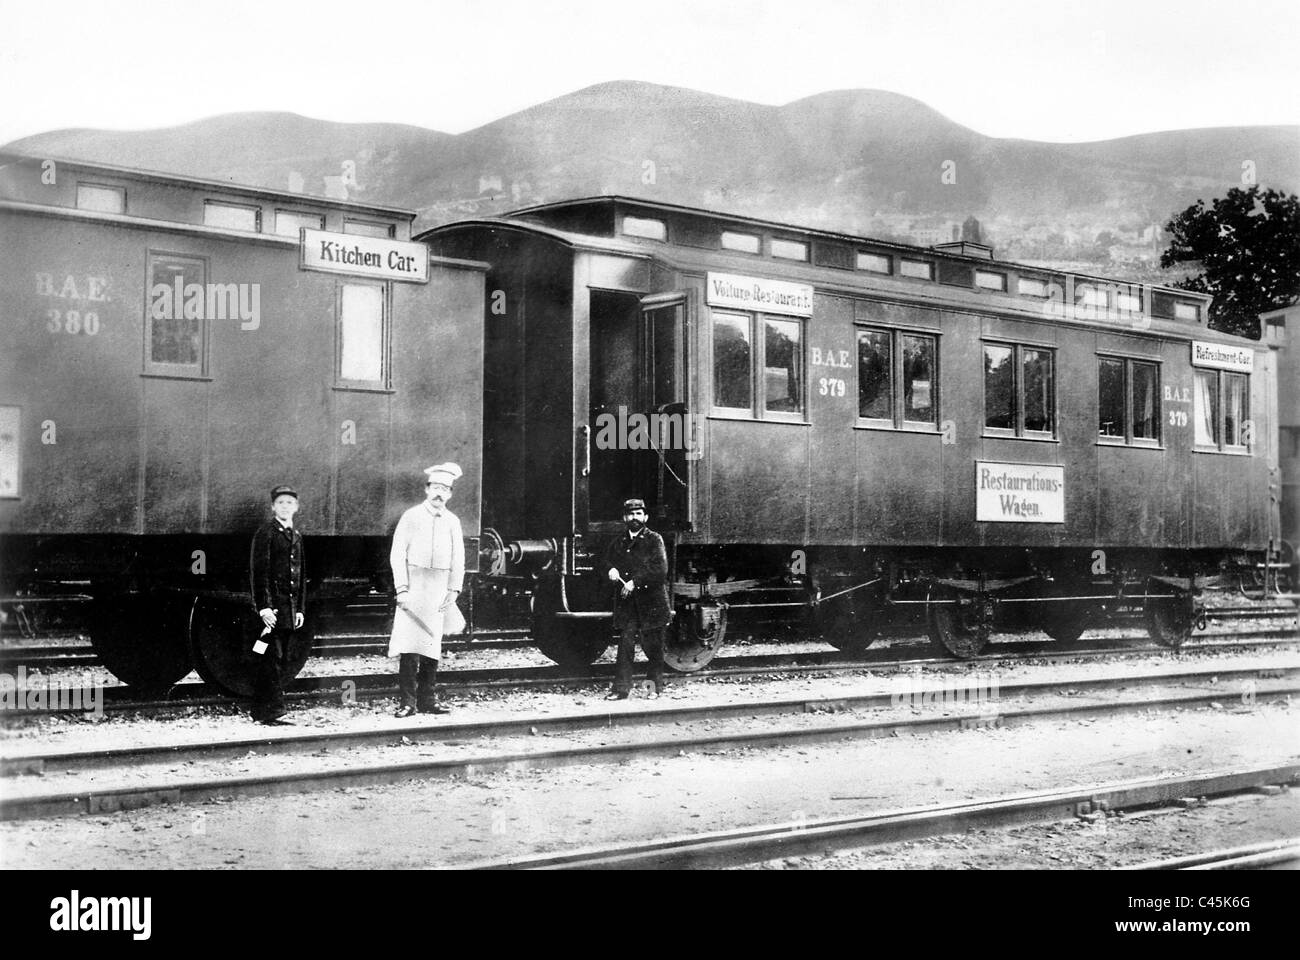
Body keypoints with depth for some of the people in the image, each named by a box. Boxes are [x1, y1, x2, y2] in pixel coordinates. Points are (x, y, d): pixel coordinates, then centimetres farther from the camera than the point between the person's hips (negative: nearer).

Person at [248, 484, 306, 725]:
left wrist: (300, 609, 14)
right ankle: (272, 711, -8)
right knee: (272, 659, -9)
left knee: (281, 660, 7)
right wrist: (264, 606, -17)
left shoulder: (296, 536, 18)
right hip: (272, 607, -7)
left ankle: (264, 711, 12)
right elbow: (258, 571, -11)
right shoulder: (266, 532, -5)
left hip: (291, 609, 7)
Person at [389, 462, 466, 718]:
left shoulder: (453, 521, 10)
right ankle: (408, 701, -10)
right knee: (409, 645, -11)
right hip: (413, 586, -4)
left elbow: (458, 560, 11)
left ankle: (427, 699, 13)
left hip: (440, 591, 4)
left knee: (433, 645, 7)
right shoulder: (411, 516, 1)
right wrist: (402, 589, -11)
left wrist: (453, 590, 0)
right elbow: (397, 555, -3)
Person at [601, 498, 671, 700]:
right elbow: (608, 562, 18)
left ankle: (656, 688, 16)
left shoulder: (654, 540, 0)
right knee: (625, 645, -4)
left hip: (651, 602, -3)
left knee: (653, 648, 3)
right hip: (626, 603, 3)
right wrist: (611, 570, -6)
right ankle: (621, 688, -4)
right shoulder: (618, 542, 14)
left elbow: (661, 570, -10)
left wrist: (635, 582, -16)